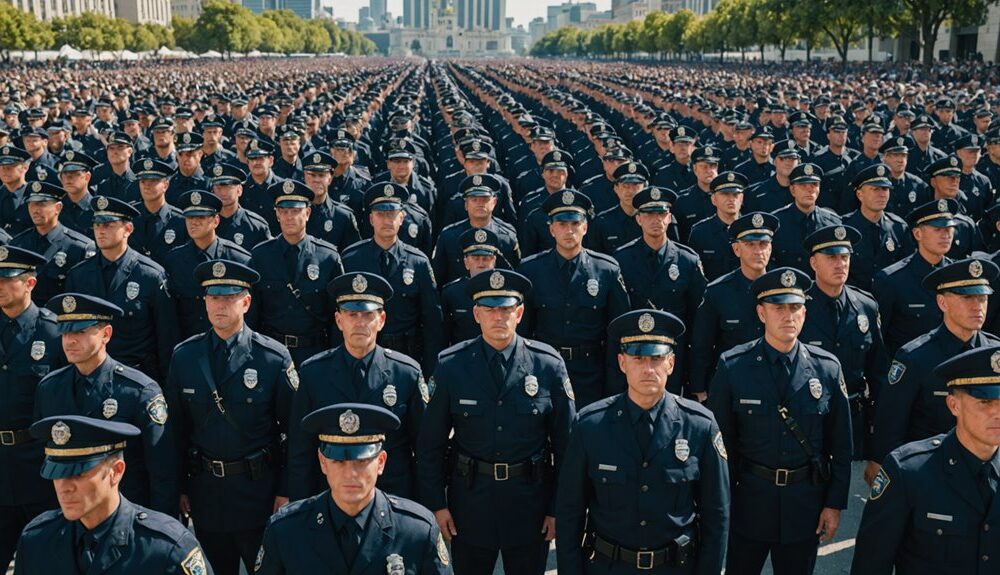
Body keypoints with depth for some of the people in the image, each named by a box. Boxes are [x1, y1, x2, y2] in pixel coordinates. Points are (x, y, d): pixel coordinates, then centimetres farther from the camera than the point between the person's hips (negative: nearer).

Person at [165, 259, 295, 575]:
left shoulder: (274, 358, -9)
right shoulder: (183, 356, 0)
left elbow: (293, 430, -6)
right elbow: (177, 429, 5)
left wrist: (286, 491, -7)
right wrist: (180, 487, 6)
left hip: (259, 491, -3)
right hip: (205, 492, 3)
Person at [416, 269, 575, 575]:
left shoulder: (549, 364, -6)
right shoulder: (450, 366, -6)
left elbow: (566, 442, -2)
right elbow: (430, 443, -1)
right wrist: (435, 503, -3)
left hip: (530, 501, 0)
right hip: (470, 500, 0)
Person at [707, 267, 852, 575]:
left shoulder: (828, 368, -4)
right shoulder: (732, 367, -10)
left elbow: (841, 444, 3)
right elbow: (719, 441, -4)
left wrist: (835, 503, 2)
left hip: (805, 505, 2)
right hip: (748, 501, -1)